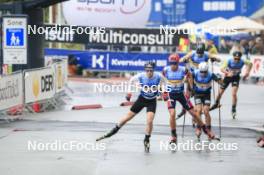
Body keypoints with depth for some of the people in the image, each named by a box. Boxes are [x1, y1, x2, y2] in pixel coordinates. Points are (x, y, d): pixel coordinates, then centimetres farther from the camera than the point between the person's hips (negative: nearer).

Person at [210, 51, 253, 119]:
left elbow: (250, 64, -4)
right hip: (227, 77, 0)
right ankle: (216, 104, 41)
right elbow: (222, 69, -46)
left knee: (234, 93, -17)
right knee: (220, 92, 12)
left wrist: (247, 72, -16)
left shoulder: (242, 61, -26)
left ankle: (233, 110, -1)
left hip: (236, 77, 0)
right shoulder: (228, 61, -33)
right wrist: (227, 73, -65)